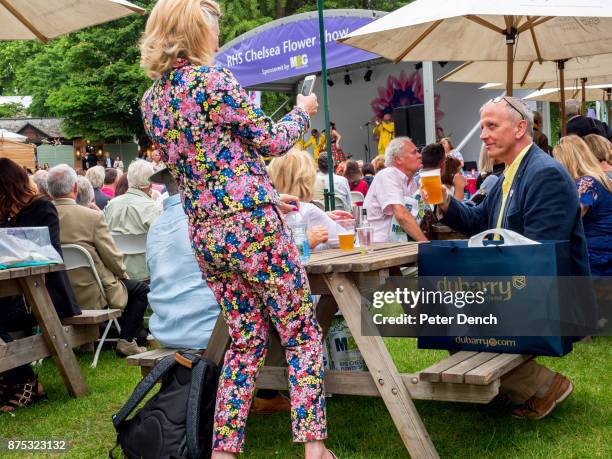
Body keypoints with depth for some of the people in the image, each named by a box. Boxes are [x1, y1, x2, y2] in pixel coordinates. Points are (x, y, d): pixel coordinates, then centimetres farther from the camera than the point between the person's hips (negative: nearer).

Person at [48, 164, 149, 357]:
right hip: (91, 294, -6)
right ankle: (126, 341, 13)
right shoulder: (93, 216, -20)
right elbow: (113, 257, -13)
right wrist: (122, 273, 11)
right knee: (141, 289, 16)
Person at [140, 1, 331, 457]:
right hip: (252, 224, -7)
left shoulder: (151, 101, 10)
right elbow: (272, 141, -3)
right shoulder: (212, 80, -12)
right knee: (302, 332, 6)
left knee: (246, 341, 16)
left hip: (205, 233, 7)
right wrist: (303, 111, 15)